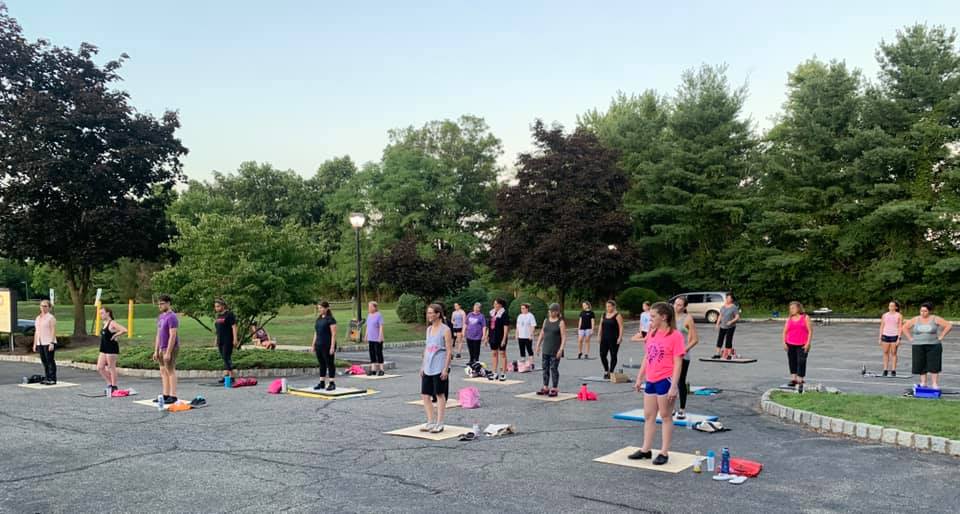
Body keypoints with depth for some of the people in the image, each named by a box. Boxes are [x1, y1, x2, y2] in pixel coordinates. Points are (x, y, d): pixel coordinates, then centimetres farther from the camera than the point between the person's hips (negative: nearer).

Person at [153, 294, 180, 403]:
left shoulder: (172, 317, -15)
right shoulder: (160, 317, 14)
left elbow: (173, 336, -20)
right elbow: (158, 335, 18)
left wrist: (168, 353, -22)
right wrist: (156, 351, 14)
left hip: (170, 349, -9)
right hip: (162, 348, 9)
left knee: (170, 371, -6)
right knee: (163, 371, 9)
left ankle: (173, 396, -3)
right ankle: (166, 395, 14)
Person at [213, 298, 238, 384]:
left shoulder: (229, 314, -8)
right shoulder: (218, 316, 16)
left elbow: (234, 327, -12)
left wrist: (235, 339, -17)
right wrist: (216, 340, 18)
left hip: (228, 341, -8)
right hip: (220, 341, 8)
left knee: (226, 358, -13)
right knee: (224, 358, 8)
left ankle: (225, 375, -17)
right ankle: (232, 376, 13)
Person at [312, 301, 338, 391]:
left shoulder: (330, 319, -9)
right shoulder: (318, 319, 13)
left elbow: (334, 334, -13)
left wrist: (332, 347, -17)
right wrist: (314, 345, 13)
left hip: (328, 346, -7)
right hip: (319, 346, 7)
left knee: (329, 364, -1)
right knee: (322, 364, 11)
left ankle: (332, 384, 4)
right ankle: (322, 383, 17)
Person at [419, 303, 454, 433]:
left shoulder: (445, 330, -9)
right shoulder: (429, 329, 12)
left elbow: (449, 351, -10)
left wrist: (446, 368, -15)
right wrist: (423, 366, 12)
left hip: (439, 368, -7)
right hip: (428, 368, 7)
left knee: (440, 395, 1)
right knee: (425, 394, 6)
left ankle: (439, 424, 10)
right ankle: (430, 422, 17)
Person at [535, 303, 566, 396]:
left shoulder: (561, 322, -7)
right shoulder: (546, 320, 10)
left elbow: (564, 337, -12)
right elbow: (542, 334, 15)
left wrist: (561, 349, -19)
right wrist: (538, 345, 11)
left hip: (555, 351, -5)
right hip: (545, 350, 6)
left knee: (554, 369, -3)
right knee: (545, 368, 8)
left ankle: (555, 389, 5)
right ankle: (545, 388, 16)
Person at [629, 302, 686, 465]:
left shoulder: (675, 336, -11)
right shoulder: (651, 334, 11)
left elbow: (677, 363, -14)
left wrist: (674, 386, -18)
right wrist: (639, 378, 15)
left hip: (666, 380, -7)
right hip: (651, 381, 7)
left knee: (665, 416, 3)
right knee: (648, 416, 12)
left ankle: (664, 453, 11)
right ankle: (646, 450, 22)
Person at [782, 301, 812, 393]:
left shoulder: (805, 317, 1)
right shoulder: (789, 319, 11)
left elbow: (810, 331, -3)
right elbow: (785, 332, 10)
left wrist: (808, 343, -11)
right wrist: (784, 343, -1)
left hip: (802, 345, -4)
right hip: (790, 344, 4)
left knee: (801, 362, -7)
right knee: (792, 362, 6)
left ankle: (800, 382, -5)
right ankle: (793, 379, 15)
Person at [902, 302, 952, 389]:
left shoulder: (935, 319, -4)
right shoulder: (915, 320, 2)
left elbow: (949, 326, -4)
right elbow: (905, 327, 10)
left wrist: (940, 337, -8)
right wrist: (910, 339, 2)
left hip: (933, 346, -2)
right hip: (918, 346, 2)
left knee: (934, 366, -4)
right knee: (921, 366, 3)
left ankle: (935, 384, -2)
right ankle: (923, 383, 10)